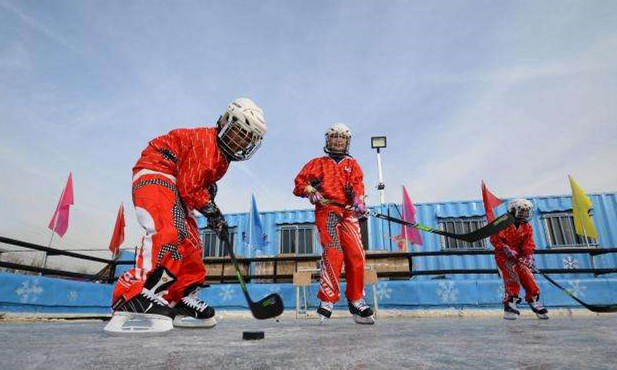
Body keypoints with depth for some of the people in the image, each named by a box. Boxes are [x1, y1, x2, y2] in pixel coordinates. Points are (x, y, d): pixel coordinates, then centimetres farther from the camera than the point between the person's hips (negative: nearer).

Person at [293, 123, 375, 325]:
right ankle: (327, 300, -15)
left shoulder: (352, 164, 24)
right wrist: (310, 191, -8)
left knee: (356, 255, -6)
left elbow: (357, 184, 5)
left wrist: (359, 200, -15)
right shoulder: (318, 163, 20)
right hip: (326, 211, -2)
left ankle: (356, 300, 8)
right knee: (333, 253, -20)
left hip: (348, 213, 3)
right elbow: (300, 182, 12)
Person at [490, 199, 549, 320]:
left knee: (529, 280, 1)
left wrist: (528, 257, -14)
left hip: (520, 257, 6)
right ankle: (510, 304, -11)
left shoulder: (527, 228, 7)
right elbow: (494, 238, -15)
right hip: (504, 256, -5)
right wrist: (506, 249, -23)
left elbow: (528, 245, 2)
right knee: (512, 279, -18)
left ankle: (535, 303, 20)